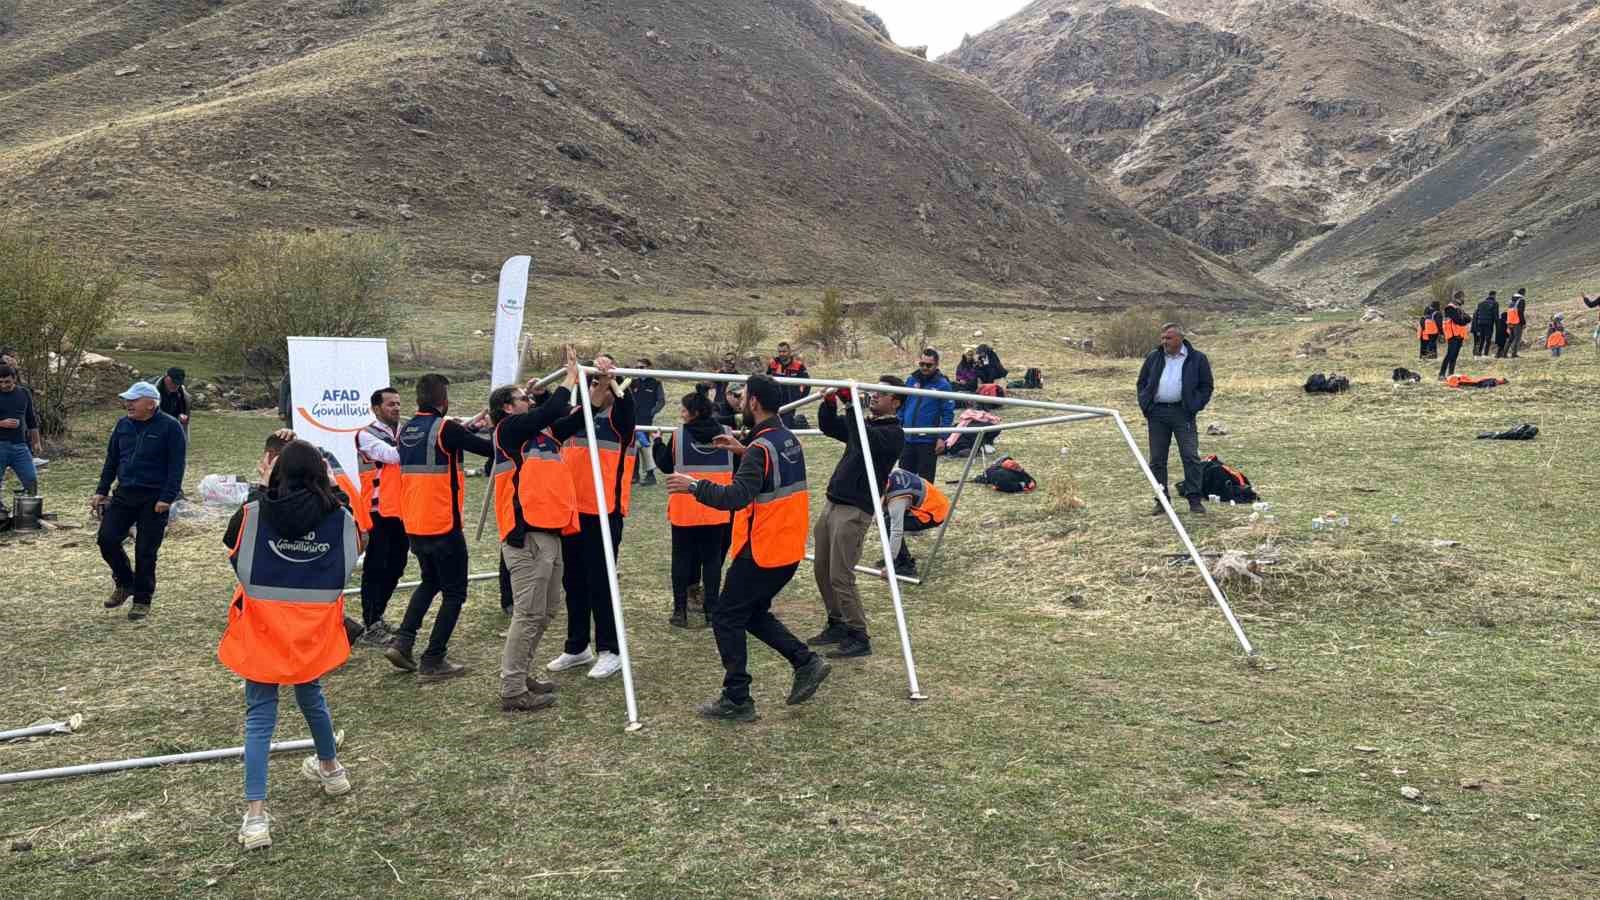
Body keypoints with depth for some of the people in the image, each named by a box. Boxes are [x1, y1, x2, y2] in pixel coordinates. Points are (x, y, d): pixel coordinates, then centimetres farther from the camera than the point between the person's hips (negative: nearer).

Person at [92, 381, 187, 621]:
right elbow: (111, 460, 17)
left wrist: (167, 498, -18)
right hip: (124, 494, 6)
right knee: (107, 538, -2)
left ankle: (142, 599, 15)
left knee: (146, 551, 0)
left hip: (154, 499, -6)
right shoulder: (123, 425, 9)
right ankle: (125, 583, 23)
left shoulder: (170, 427, -9)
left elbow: (176, 466, -12)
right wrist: (101, 491, 13)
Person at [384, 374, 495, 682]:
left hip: (413, 526, 7)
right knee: (454, 593, 5)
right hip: (443, 526, -7)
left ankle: (402, 641, 13)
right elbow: (491, 448, -15)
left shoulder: (405, 430, 7)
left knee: (430, 581, 26)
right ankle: (433, 662, 5)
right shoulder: (445, 428, -15)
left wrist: (467, 430, 22)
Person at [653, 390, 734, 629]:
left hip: (685, 509, -1)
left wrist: (658, 442, 21)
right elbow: (736, 467, 7)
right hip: (716, 510, 1)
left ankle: (680, 611, 8)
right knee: (712, 558, 8)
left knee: (682, 558, 8)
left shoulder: (679, 435, -6)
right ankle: (711, 611, 7)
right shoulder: (725, 433, -2)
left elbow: (665, 465, 6)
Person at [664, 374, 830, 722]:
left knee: (726, 618, 3)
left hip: (762, 552, -9)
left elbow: (738, 496, -30)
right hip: (788, 550, 9)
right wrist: (745, 451, 19)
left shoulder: (761, 447, -19)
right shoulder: (790, 440, 8)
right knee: (754, 613, 22)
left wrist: (695, 486, -23)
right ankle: (805, 661, 12)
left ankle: (736, 700, 6)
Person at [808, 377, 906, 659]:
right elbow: (827, 426, 19)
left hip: (854, 511, -9)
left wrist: (851, 403, -31)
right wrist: (829, 401, 1)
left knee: (840, 577, -9)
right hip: (832, 504, 9)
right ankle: (837, 625, 27)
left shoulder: (893, 433, -10)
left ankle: (858, 638, 1)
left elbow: (864, 439, -29)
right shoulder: (862, 423, 16)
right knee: (821, 570, 13)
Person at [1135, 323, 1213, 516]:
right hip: (1156, 414, 3)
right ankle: (1162, 501, 12)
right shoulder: (1153, 358, 11)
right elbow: (1142, 383, 17)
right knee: (1157, 460, 4)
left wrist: (1195, 407, -6)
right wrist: (1145, 406, 5)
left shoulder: (1197, 359, 3)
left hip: (1182, 413, -3)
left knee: (1190, 456, -8)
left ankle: (1194, 499, -2)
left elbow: (1206, 386, 6)